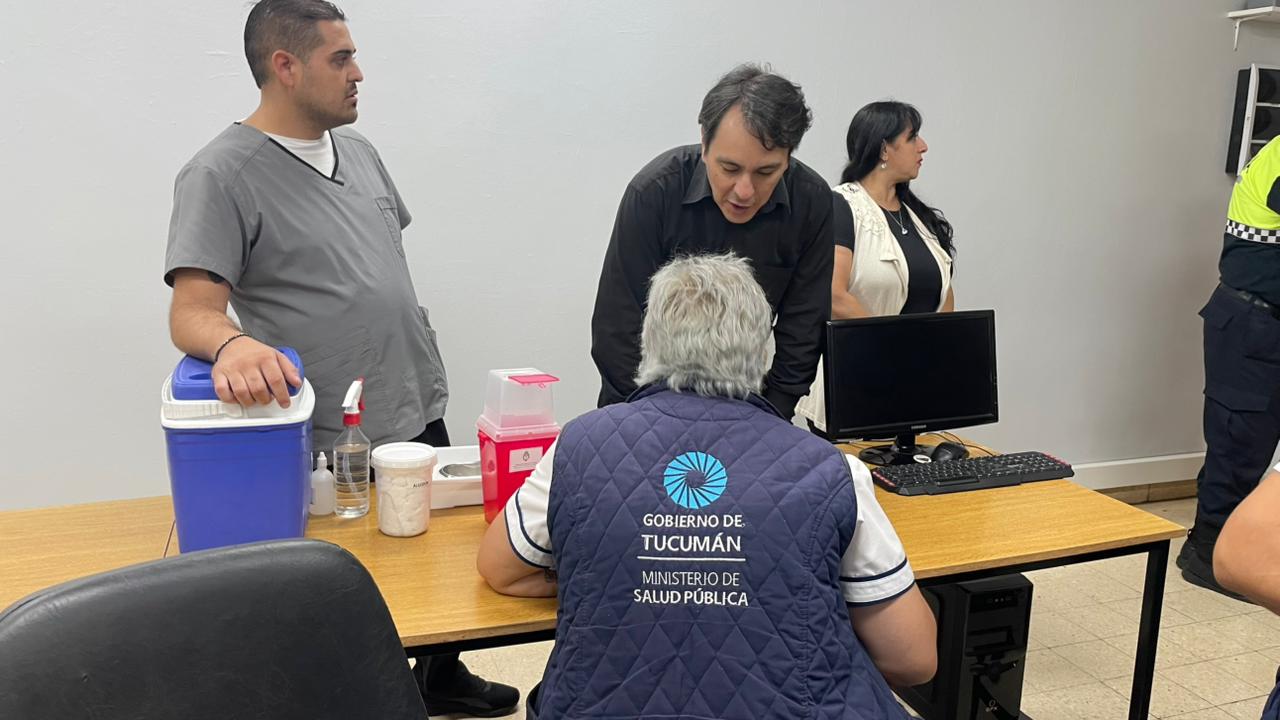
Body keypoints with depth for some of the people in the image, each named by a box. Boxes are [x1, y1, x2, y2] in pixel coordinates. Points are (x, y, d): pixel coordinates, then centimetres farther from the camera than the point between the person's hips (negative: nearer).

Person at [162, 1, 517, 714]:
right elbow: (191, 311, -18)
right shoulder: (222, 173, -12)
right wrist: (233, 343, -40)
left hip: (421, 412, 7)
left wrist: (422, 372, 16)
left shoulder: (358, 150, 10)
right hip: (335, 442, -7)